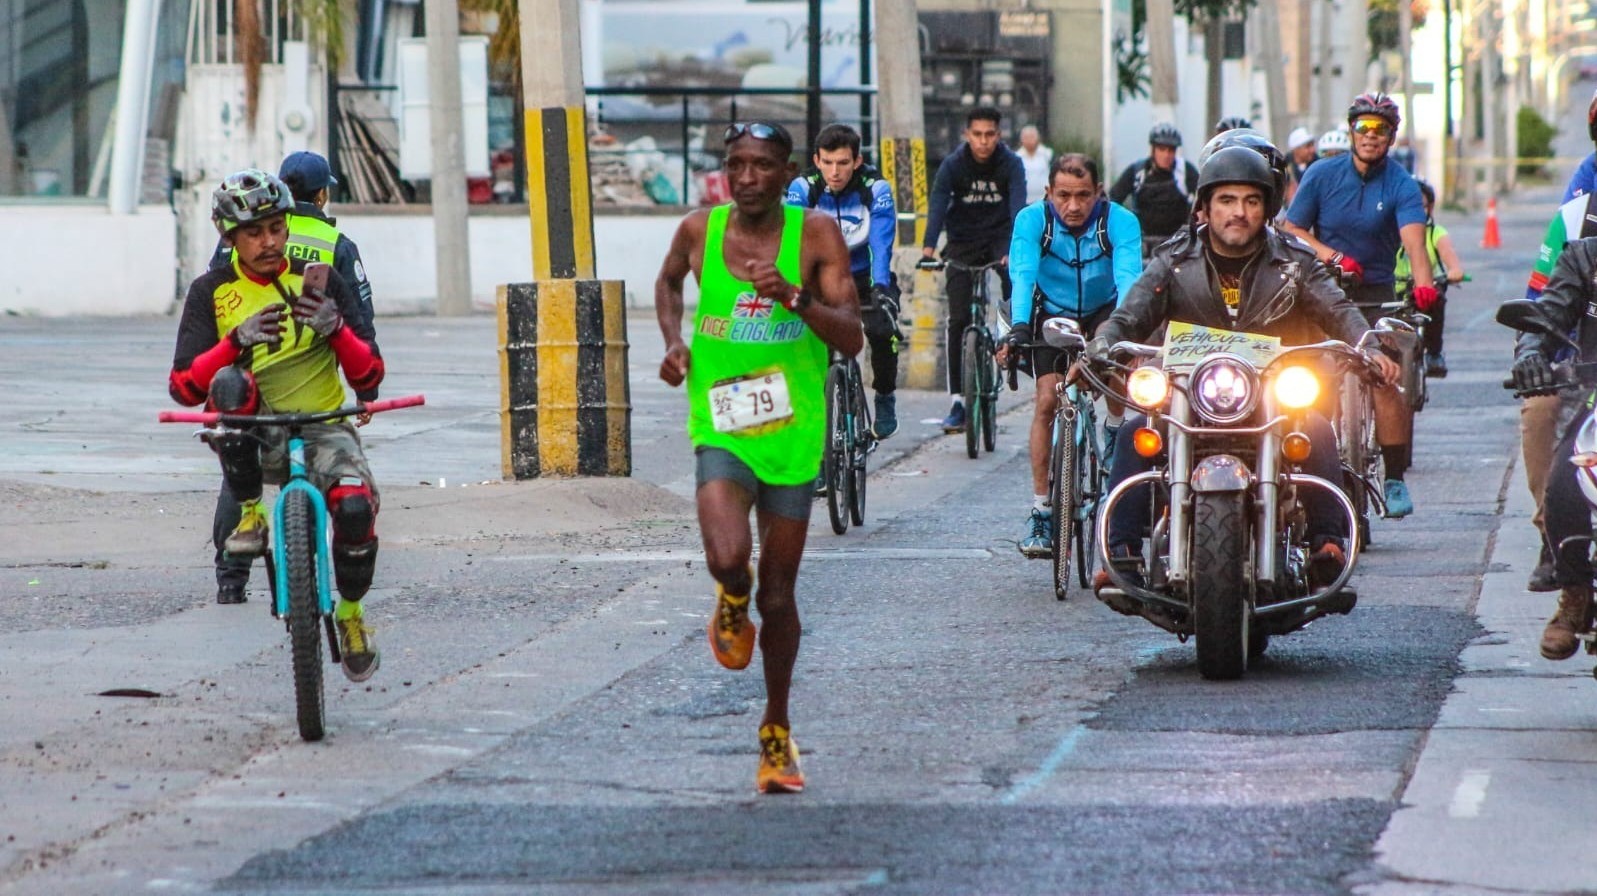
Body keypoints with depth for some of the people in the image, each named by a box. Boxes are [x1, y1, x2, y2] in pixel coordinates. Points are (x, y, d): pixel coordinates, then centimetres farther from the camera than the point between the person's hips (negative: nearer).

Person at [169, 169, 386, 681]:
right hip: (252, 435, 0)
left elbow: (369, 376, 2)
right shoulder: (211, 292, 5)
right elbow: (185, 388, -6)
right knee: (231, 384, -35)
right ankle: (249, 516, -16)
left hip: (322, 427, 0)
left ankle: (350, 611, 1)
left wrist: (336, 328, -18)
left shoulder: (320, 283, 6)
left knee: (355, 505, -32)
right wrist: (236, 340, -22)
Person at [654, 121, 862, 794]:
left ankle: (777, 731, 28)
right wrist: (674, 340, 6)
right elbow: (667, 283, 24)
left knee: (777, 595, 8)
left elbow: (851, 339, -12)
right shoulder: (699, 231, 0)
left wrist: (793, 297, -27)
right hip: (720, 428, 0)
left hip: (792, 432, 0)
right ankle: (732, 607, 12)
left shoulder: (815, 234, -6)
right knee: (728, 557, -27)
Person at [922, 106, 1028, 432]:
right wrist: (928, 248, -39)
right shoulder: (953, 165, -12)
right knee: (958, 320, -5)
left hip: (1000, 237, -1)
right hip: (963, 243, 1)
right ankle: (957, 402, -2)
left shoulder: (1011, 164, -13)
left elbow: (1018, 207, -24)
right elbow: (937, 206, -23)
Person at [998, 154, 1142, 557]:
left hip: (1104, 311, -1)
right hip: (1053, 313, 1)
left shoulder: (1120, 221, -24)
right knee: (1048, 400, -14)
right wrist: (1018, 328, -50)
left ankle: (1115, 427, -4)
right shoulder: (1033, 219, -22)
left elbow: (1128, 276, -36)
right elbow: (1022, 275, -34)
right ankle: (1041, 510, -10)